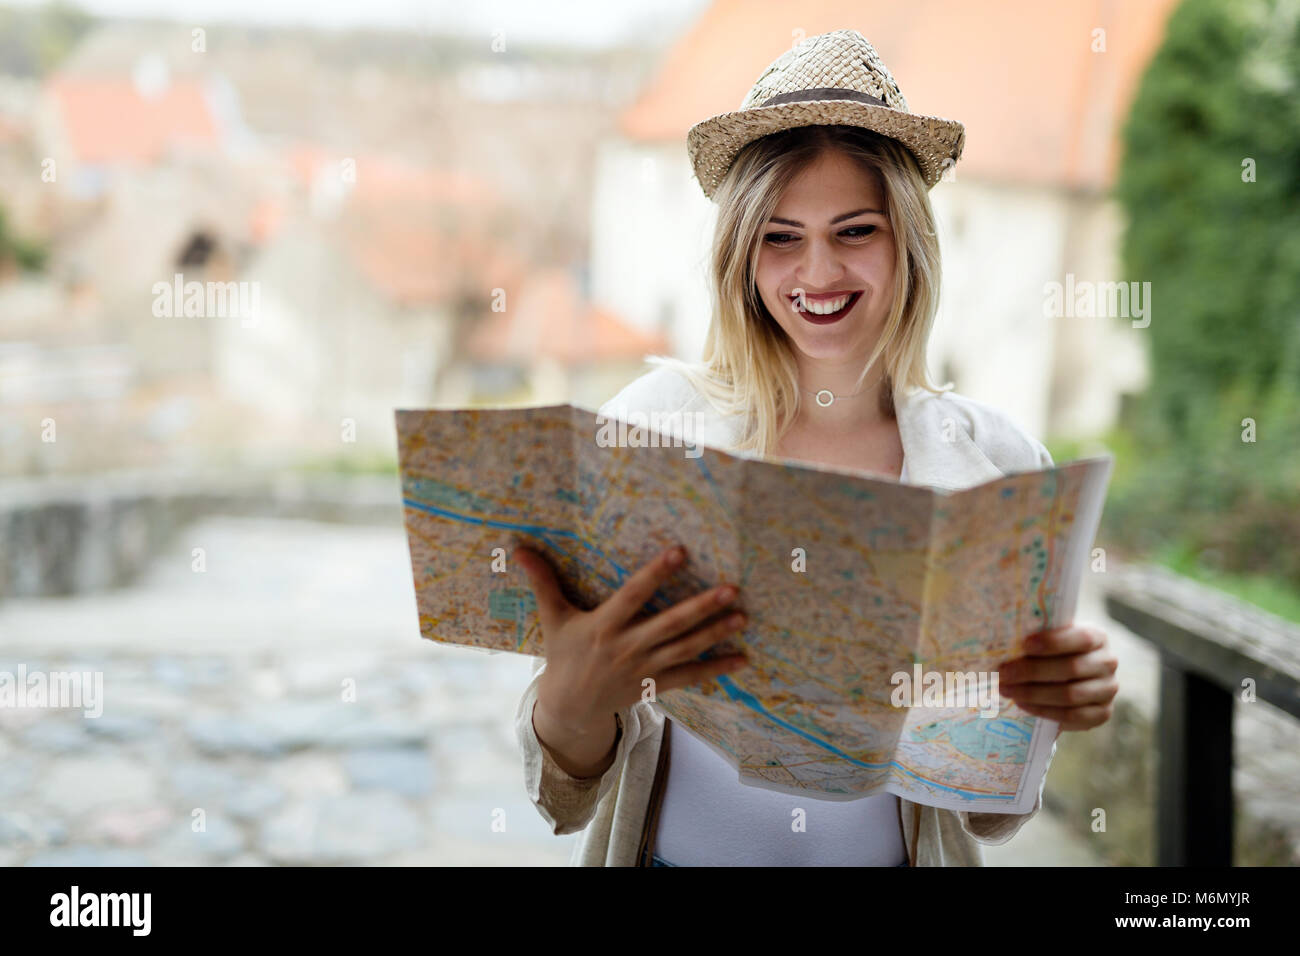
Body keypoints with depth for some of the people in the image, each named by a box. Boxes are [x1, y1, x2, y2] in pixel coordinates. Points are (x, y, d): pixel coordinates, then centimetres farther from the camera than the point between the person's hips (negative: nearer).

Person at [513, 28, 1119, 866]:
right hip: (677, 852, 0)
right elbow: (569, 796, -8)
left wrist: (1054, 703, -14)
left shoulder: (995, 464, -3)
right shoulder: (646, 427, -9)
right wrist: (571, 698, -28)